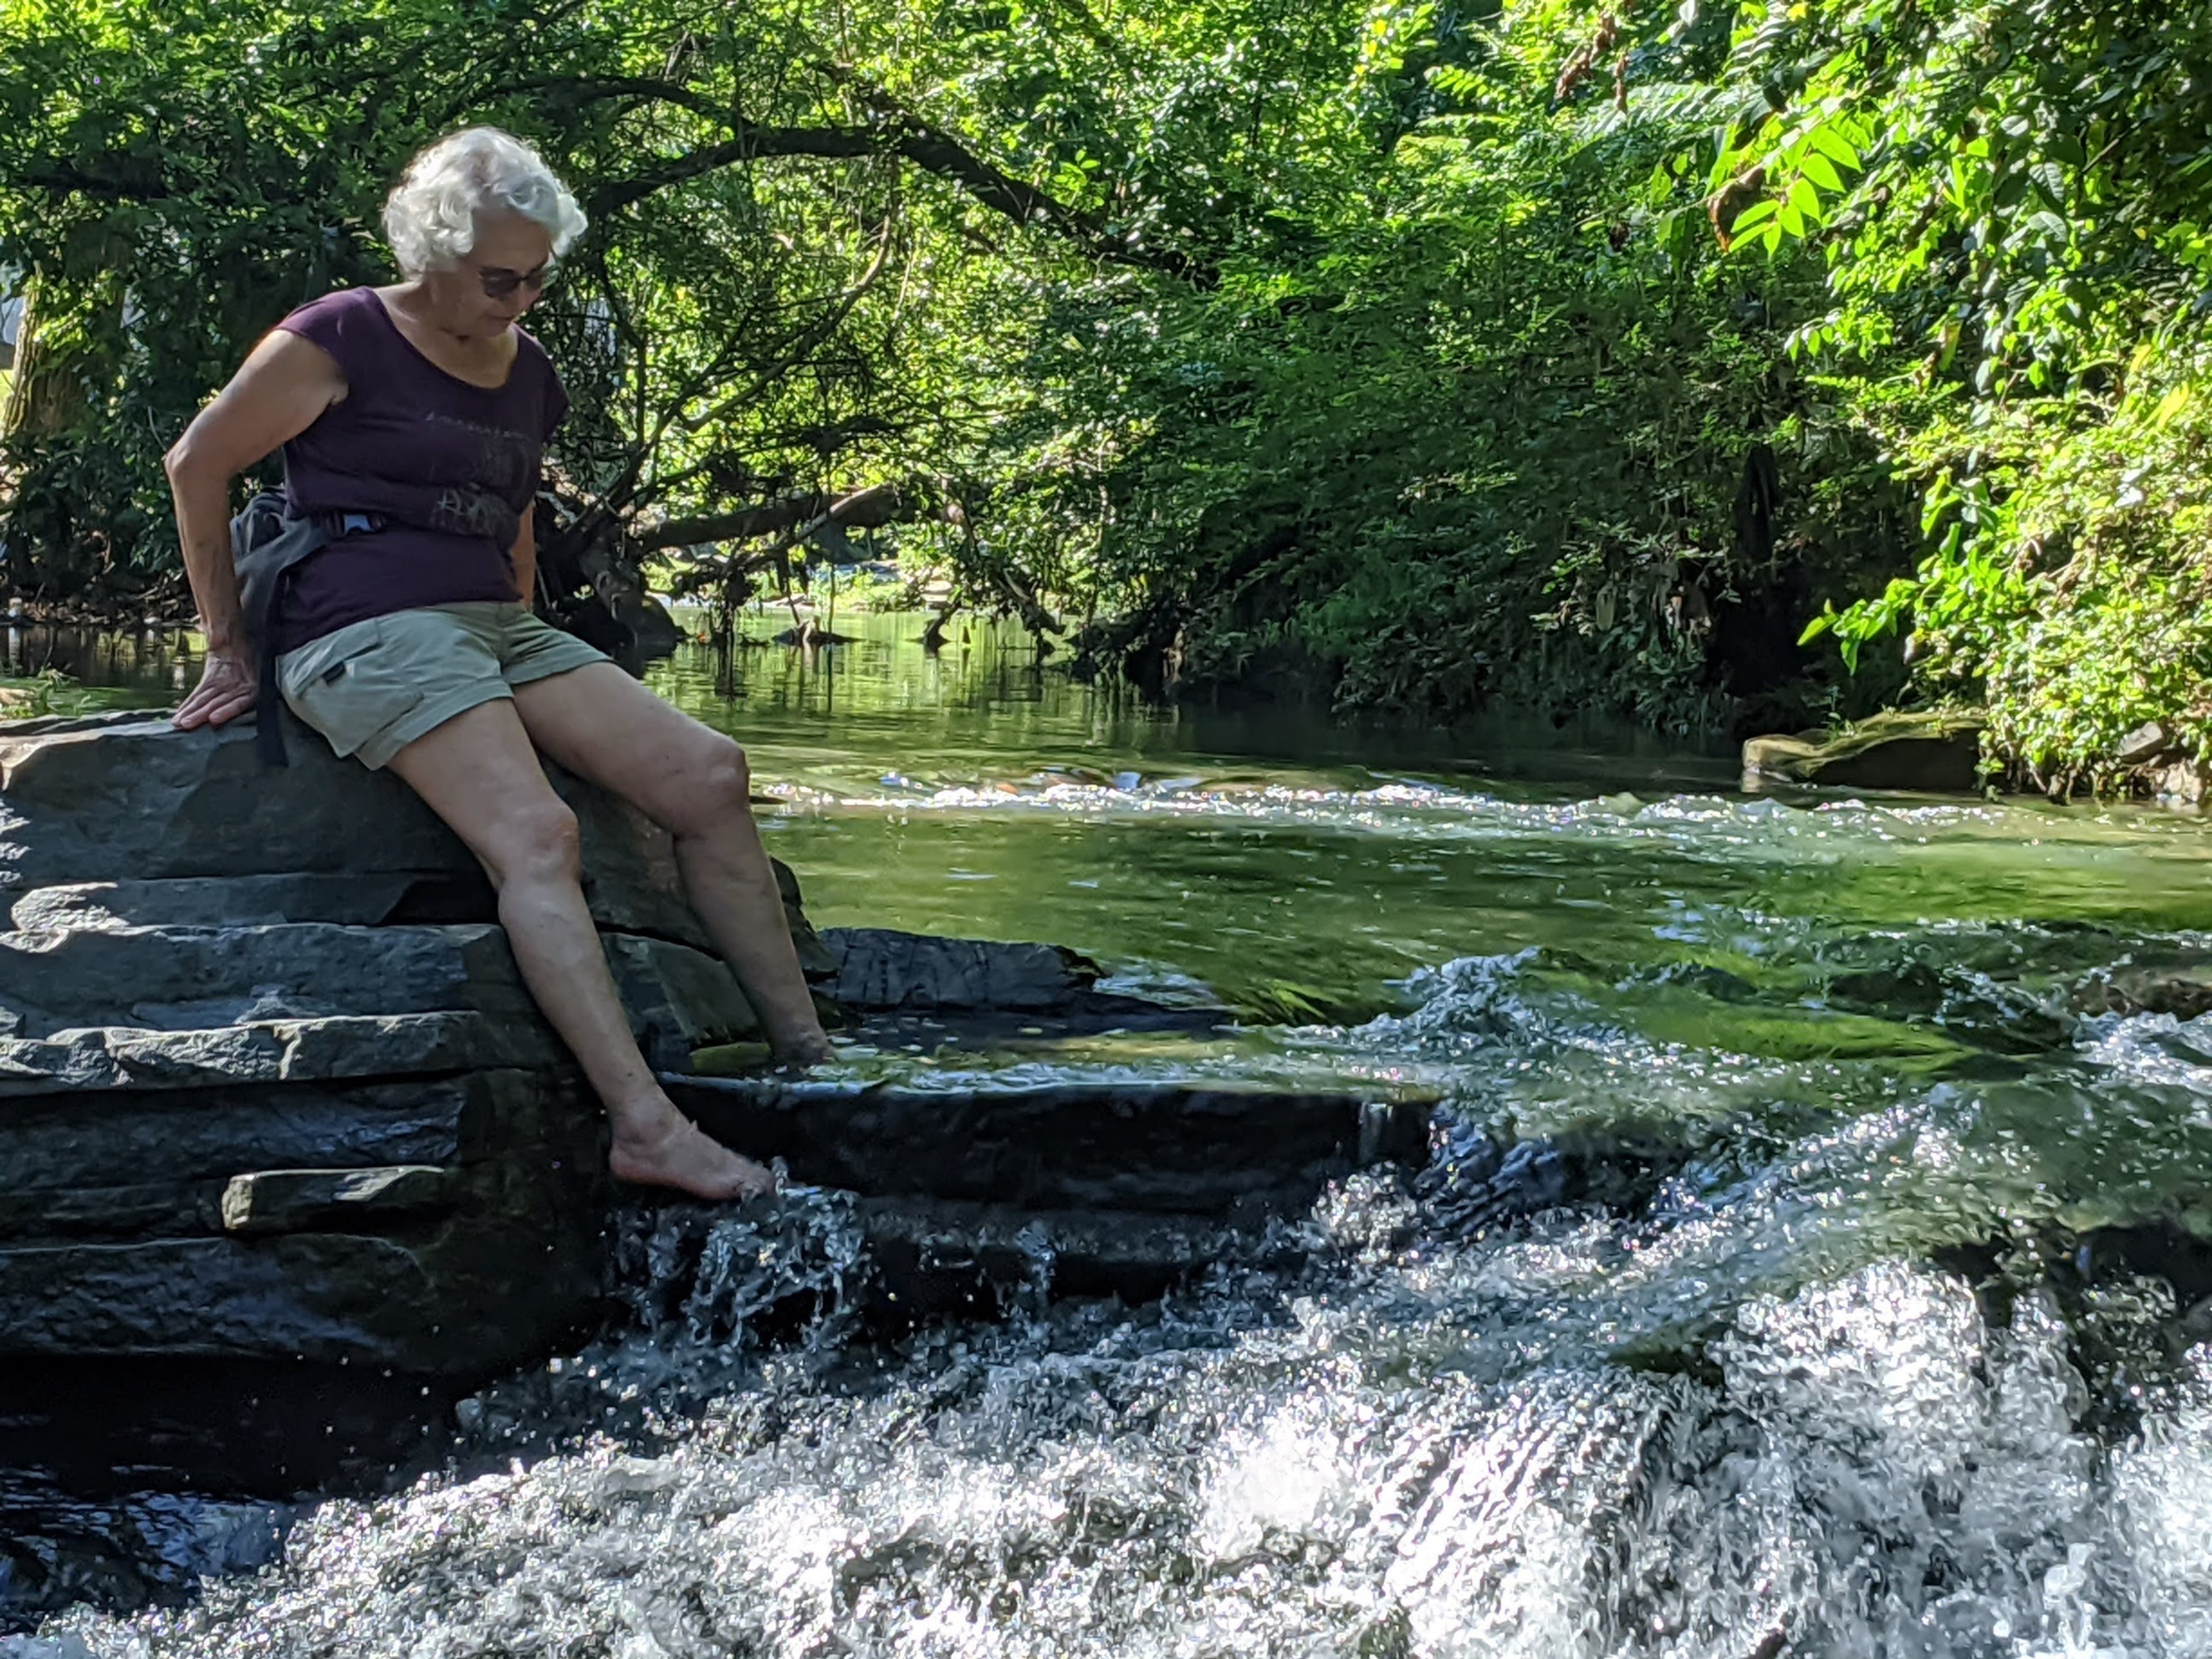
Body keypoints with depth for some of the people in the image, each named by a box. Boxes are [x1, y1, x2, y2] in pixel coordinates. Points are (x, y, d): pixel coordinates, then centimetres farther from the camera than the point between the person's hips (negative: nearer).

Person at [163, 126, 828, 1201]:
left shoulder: (530, 376, 18)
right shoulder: (343, 340, -4)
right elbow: (198, 466, 2)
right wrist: (230, 649, 4)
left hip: (498, 630, 7)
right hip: (368, 632, -7)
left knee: (709, 775, -11)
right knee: (535, 835, -30)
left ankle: (811, 1061, -12)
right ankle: (645, 1124, -41)